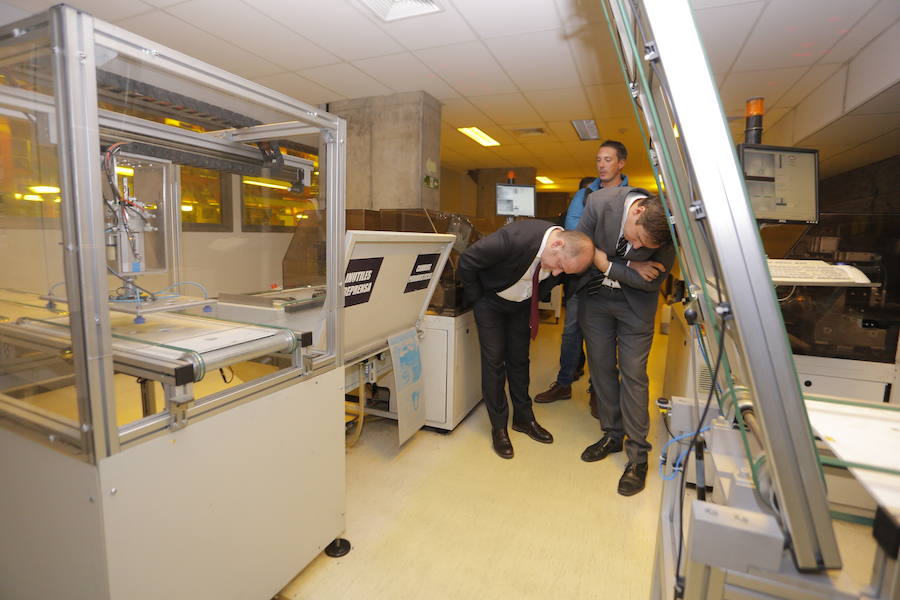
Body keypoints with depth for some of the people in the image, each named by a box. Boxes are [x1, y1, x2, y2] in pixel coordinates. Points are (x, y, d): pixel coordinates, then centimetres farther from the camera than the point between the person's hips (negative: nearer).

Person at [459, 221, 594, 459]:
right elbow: (467, 260, -26)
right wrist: (475, 297, -15)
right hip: (490, 299, -4)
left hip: (522, 303, 5)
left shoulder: (568, 253, -20)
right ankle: (498, 427, 12)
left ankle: (523, 418, 28)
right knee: (494, 360, -3)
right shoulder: (514, 238, -39)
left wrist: (532, 301, 6)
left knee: (519, 359, 10)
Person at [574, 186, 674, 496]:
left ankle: (638, 455, 13)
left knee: (633, 375, -2)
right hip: (595, 296, 2)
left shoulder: (667, 230, -23)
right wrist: (630, 268, -19)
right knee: (601, 368, 10)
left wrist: (606, 263, -21)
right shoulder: (600, 202, -23)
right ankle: (612, 435, 28)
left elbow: (654, 280, -16)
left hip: (635, 304, -2)